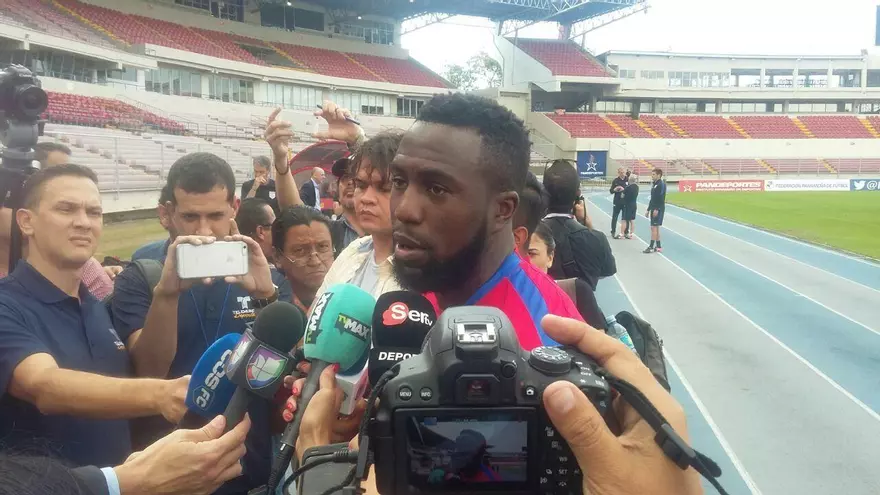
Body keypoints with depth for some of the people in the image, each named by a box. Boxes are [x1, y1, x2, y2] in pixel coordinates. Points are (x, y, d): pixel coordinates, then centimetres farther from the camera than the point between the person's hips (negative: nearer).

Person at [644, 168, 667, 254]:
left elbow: (661, 198, -20)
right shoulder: (654, 185, 16)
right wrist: (648, 210, 19)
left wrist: (657, 209, -24)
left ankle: (651, 247, -7)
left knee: (654, 227, -9)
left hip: (658, 210, -9)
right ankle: (658, 246, 15)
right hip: (653, 209, 9)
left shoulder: (661, 184, -12)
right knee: (656, 228, 11)